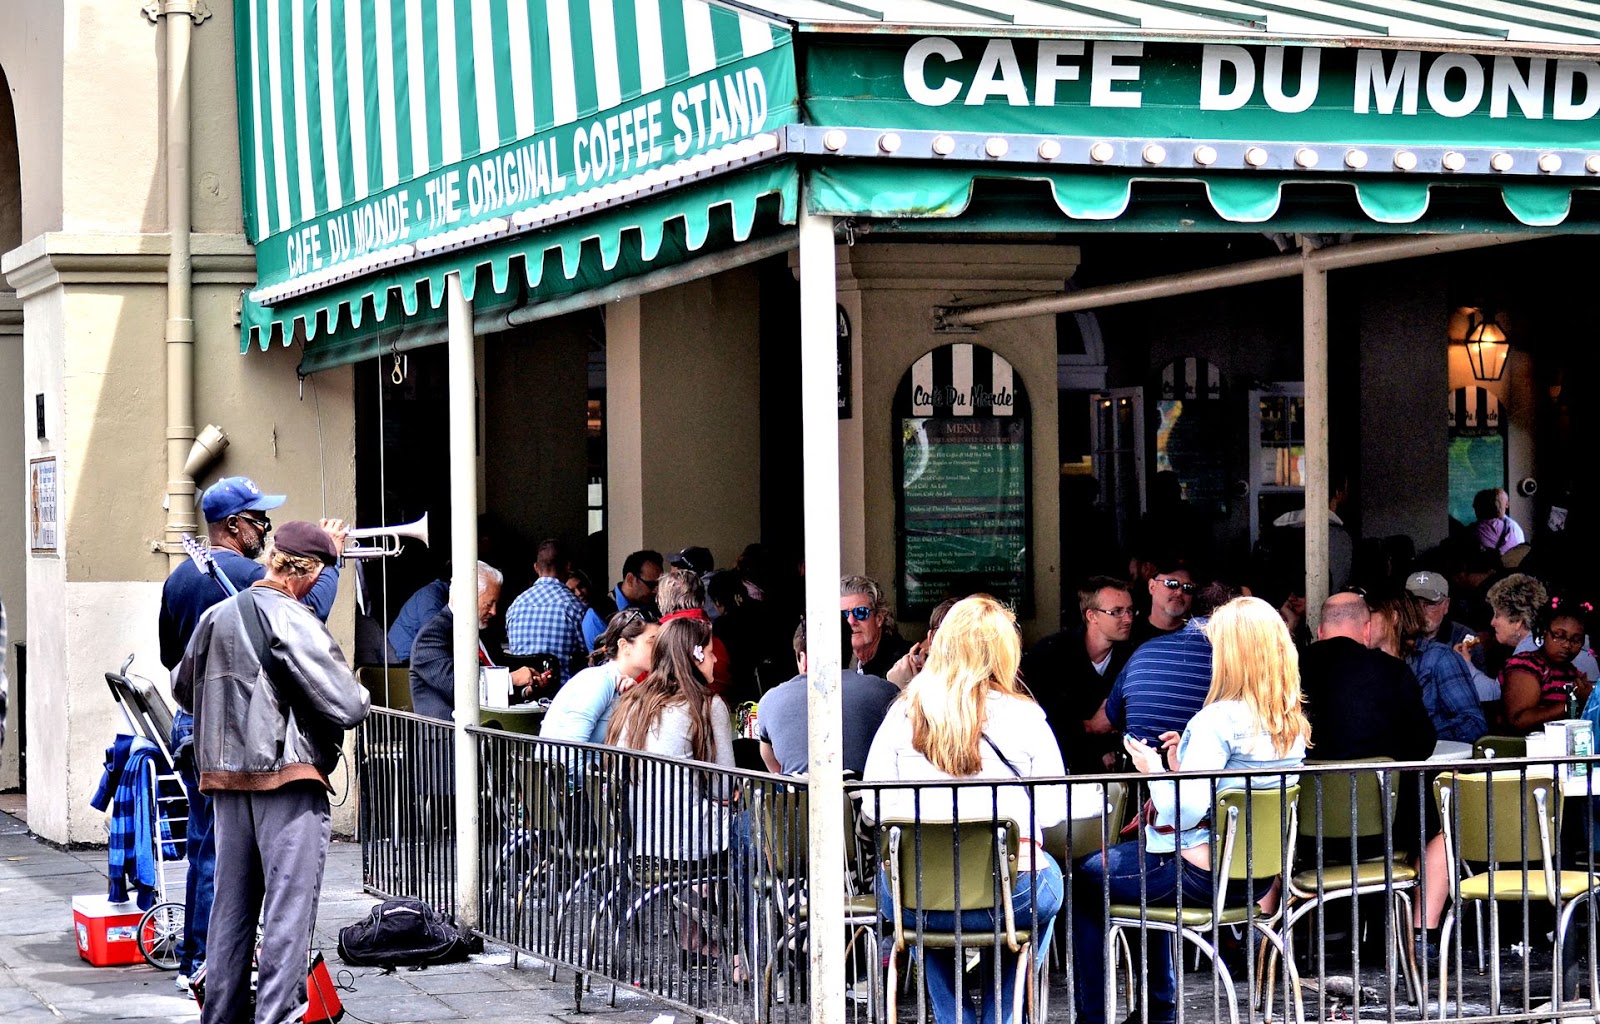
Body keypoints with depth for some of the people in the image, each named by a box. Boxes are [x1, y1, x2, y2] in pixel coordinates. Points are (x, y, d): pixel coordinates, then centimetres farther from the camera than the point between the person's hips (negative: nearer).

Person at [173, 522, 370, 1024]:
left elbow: (183, 689, 26)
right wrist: (359, 693, 5)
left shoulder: (216, 616, 10)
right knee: (290, 905, -4)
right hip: (288, 777, -7)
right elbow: (346, 706, -16)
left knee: (231, 902, 14)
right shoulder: (292, 620, -13)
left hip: (226, 776, 7)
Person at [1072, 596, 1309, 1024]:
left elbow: (1186, 811, -27)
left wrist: (1153, 770, -11)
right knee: (1149, 858, 36)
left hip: (1200, 874, -9)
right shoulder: (1294, 725, 2)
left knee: (1085, 879, 11)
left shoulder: (1219, 720, -23)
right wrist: (1182, 764, 8)